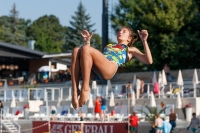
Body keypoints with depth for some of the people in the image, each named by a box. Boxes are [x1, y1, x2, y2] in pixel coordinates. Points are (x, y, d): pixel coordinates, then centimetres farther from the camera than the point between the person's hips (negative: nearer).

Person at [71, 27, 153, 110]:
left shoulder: (130, 50, 32)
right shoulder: (109, 46, 46)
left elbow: (149, 61, 16)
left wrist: (144, 41, 10)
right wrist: (87, 41, 40)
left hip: (111, 67, -5)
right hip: (95, 69, 5)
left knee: (85, 49, -27)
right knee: (76, 50, -23)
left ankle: (85, 89, -27)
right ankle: (75, 91, -32)